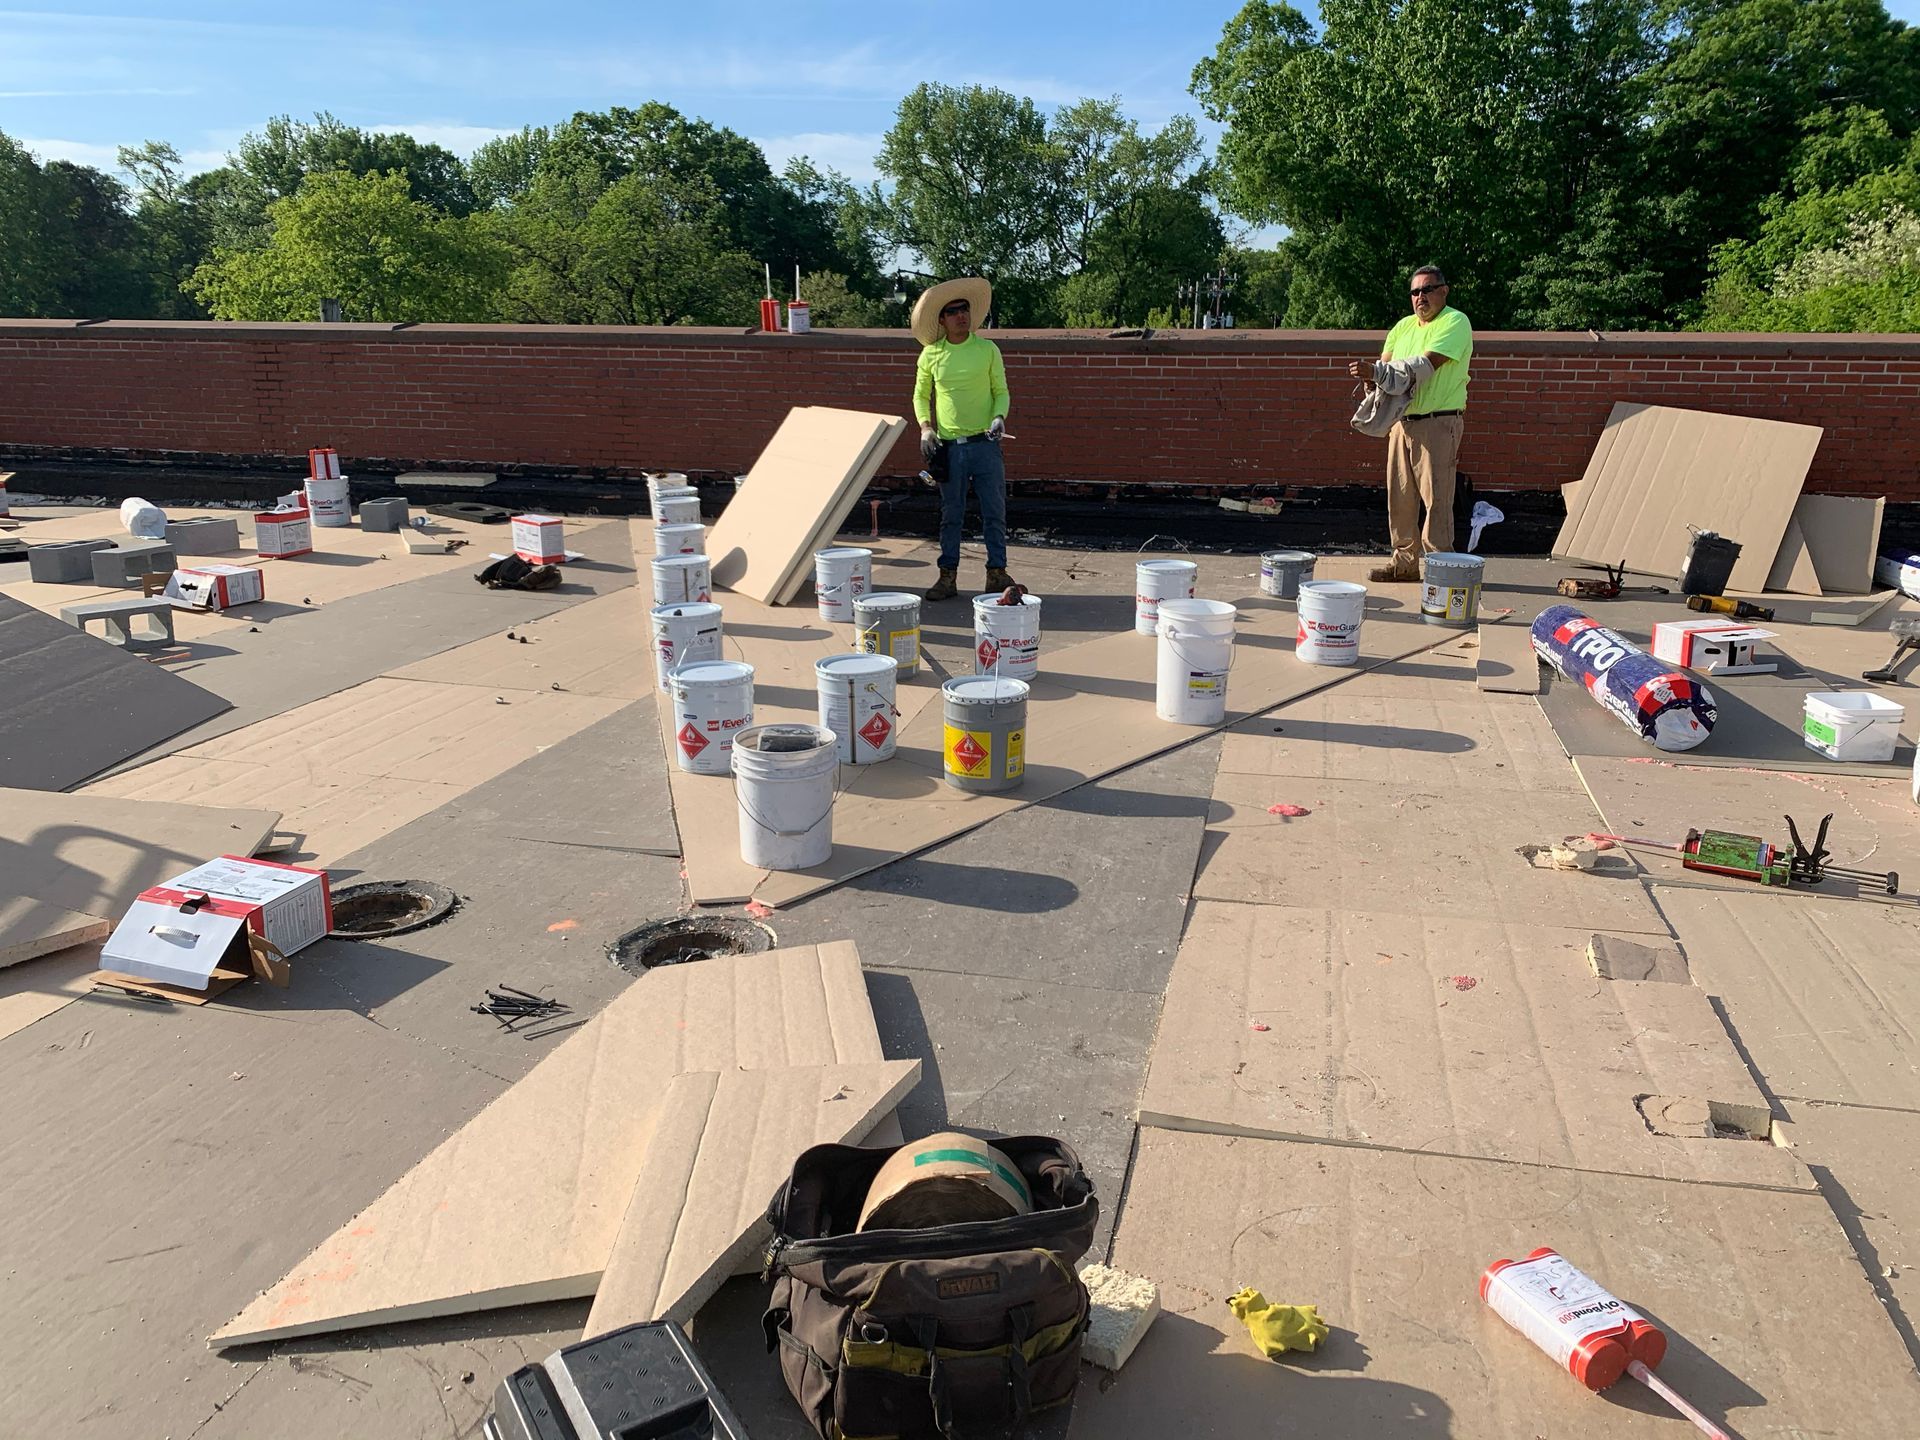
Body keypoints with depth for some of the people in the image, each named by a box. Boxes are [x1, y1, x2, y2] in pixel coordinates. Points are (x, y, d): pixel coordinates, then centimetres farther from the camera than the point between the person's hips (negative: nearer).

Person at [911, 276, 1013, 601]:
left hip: (985, 444, 0)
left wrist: (999, 417, -12)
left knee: (994, 513, 2)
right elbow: (920, 396, 13)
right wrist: (925, 428, -2)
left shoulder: (988, 350, 2)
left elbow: (1001, 392, 7)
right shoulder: (931, 354, 3)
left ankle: (997, 573, 12)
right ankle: (948, 577, 14)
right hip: (949, 447, 0)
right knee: (951, 515, 7)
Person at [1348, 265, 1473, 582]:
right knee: (1400, 497, 9)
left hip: (1438, 423, -7)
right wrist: (1370, 374, -13)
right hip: (1402, 422, 7)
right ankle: (1405, 561, 18)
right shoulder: (1404, 326, 18)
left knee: (1436, 497, -7)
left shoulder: (1456, 322, -7)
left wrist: (1375, 371, -25)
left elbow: (1426, 364, -20)